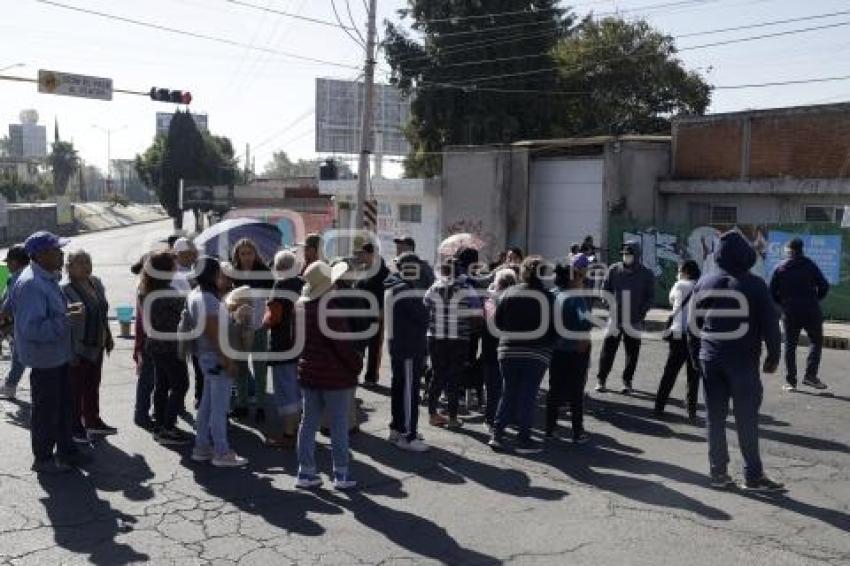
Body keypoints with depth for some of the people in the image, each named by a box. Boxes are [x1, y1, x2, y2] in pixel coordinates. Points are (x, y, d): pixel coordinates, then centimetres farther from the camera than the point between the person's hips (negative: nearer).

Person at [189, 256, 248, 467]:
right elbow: (213, 335, -23)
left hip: (208, 357, 10)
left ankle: (202, 448, 25)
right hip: (217, 358, -10)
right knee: (219, 407, -2)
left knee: (207, 404, 16)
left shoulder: (197, 295, 10)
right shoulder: (209, 300, -20)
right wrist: (228, 361, -20)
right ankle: (222, 453, 5)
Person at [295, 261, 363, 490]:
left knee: (308, 423, 12)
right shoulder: (331, 308, -20)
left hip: (308, 374, 7)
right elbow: (343, 344, -20)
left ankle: (305, 472, 17)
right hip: (335, 376, -7)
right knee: (339, 426, 4)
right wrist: (357, 364, -7)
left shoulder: (300, 305, 3)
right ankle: (341, 474, 11)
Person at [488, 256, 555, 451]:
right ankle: (524, 438, 6)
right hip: (536, 354, -3)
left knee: (508, 393, 12)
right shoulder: (546, 296, -6)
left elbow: (497, 322, 2)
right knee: (528, 396, 4)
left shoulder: (508, 293, 1)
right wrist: (546, 342, 12)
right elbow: (552, 327, -5)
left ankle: (497, 434, 8)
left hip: (508, 352, 3)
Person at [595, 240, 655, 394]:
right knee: (608, 349, 0)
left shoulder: (646, 275, 0)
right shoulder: (613, 270, 2)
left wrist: (641, 312, -8)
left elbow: (650, 297, 4)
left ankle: (627, 381, 19)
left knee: (632, 353, 6)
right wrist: (610, 306, -5)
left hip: (634, 320, 0)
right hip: (615, 318, 0)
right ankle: (601, 380, 9)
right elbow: (605, 289, 8)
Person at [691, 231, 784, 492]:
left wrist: (697, 353, 17)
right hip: (743, 361, -4)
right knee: (746, 420, 2)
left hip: (711, 360, 4)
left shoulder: (703, 283, 5)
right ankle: (753, 476, 7)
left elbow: (694, 322, 10)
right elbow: (770, 323, -7)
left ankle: (718, 472, 13)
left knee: (715, 418, 8)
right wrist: (773, 355, 3)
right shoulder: (754, 285, -9)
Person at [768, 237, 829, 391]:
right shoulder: (810, 265, 1)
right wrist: (815, 299, 12)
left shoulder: (780, 268, 4)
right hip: (811, 311, -1)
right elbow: (824, 286, -3)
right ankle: (810, 375, -2)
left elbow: (772, 292, 1)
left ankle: (790, 381, 7)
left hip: (790, 312, 2)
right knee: (816, 341, 11)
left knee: (790, 345, 8)